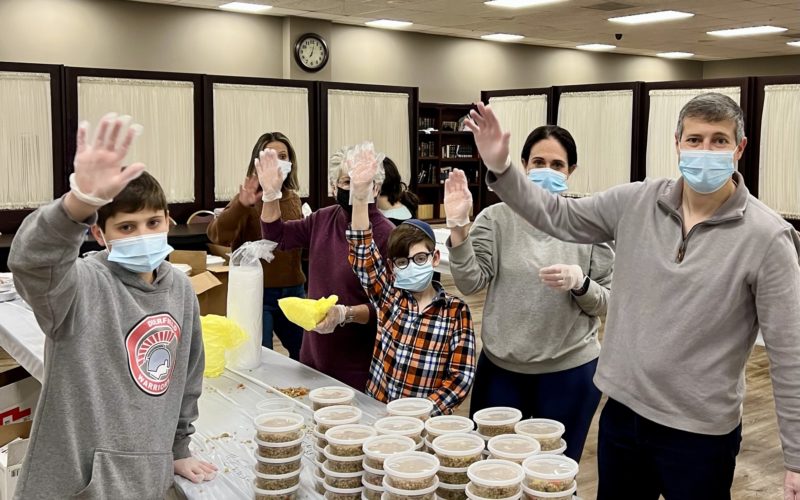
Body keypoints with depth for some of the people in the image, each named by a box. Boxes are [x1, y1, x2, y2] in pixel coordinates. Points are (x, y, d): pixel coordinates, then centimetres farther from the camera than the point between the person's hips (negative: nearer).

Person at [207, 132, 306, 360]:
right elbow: (217, 236, -28)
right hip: (257, 292, -6)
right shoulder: (249, 199, -12)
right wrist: (241, 205, -42)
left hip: (293, 291, 6)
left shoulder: (293, 199, 6)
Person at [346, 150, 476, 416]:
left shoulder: (455, 310, -2)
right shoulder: (389, 297, 3)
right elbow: (362, 254, -9)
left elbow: (461, 375, -5)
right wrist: (359, 197, -22)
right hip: (377, 413, 1)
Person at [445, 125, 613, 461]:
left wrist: (579, 283, -21)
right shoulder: (497, 218, -3)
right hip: (500, 367, 1)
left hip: (569, 371, 0)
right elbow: (470, 283, -12)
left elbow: (607, 303, -1)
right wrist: (458, 226, -23)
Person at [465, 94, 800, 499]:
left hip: (700, 432, -4)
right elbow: (558, 217, 5)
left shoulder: (767, 237, -15)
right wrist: (500, 169, -9)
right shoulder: (635, 202, -4)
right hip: (622, 411, 4)